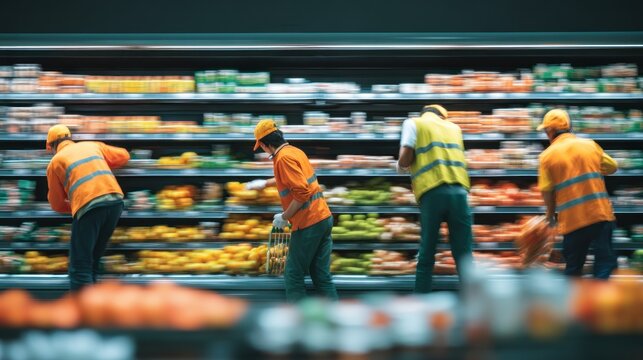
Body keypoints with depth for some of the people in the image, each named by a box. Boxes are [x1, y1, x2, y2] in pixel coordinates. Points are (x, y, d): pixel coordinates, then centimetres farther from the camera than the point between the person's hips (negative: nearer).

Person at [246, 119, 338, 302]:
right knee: (322, 276, 10)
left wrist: (284, 217, -11)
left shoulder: (284, 157, -13)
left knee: (293, 276, 2)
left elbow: (301, 192, -22)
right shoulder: (295, 151, 15)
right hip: (323, 218, 9)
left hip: (308, 224, -9)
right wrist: (265, 183, 49)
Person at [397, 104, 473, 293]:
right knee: (464, 258, 3)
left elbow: (406, 158, -2)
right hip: (459, 192, 2)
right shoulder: (453, 127, 23)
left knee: (426, 257, 6)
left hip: (433, 193, -2)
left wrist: (401, 166, 20)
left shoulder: (413, 123, 10)